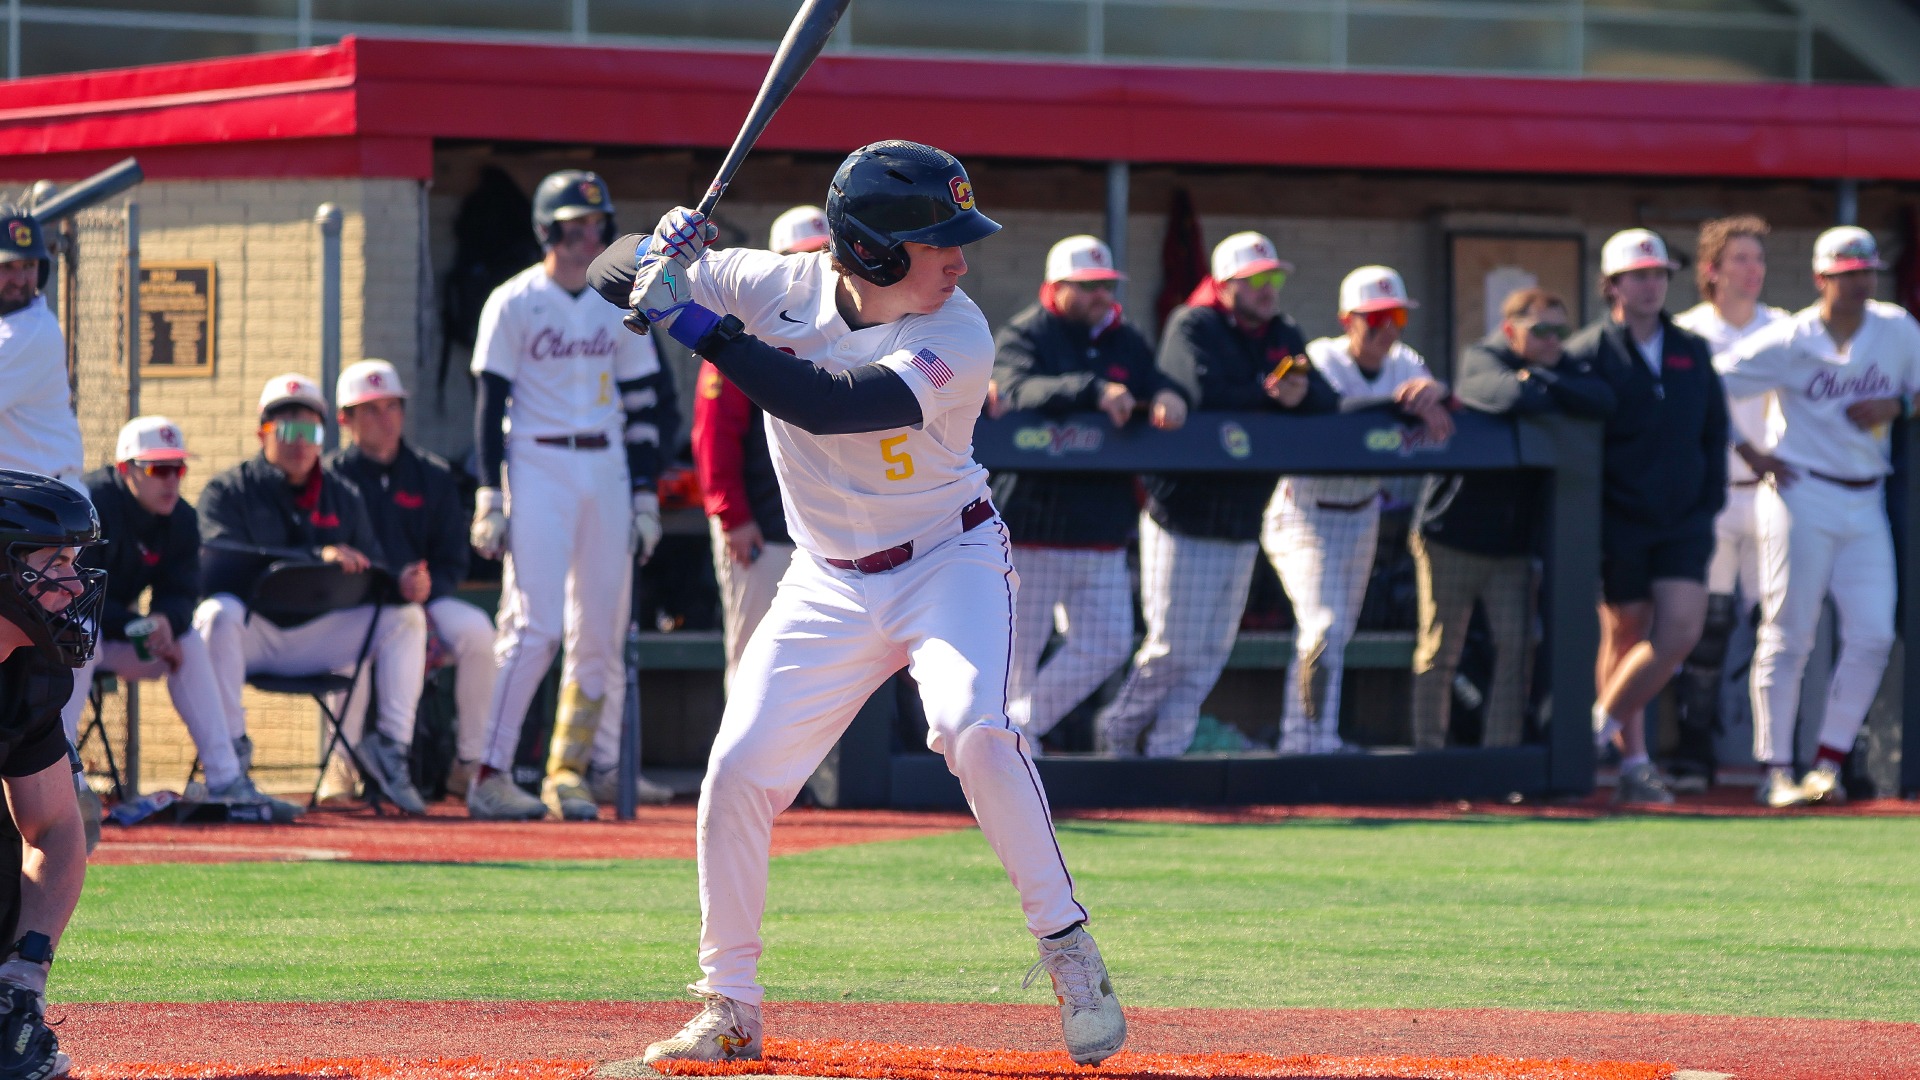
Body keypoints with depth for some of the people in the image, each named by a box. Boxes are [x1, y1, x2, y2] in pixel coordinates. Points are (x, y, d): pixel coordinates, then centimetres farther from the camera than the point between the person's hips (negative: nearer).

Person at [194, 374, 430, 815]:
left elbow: (372, 572, 9)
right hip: (252, 635, -4)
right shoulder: (228, 492, 0)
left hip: (315, 636, 4)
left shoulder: (343, 498, 15)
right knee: (219, 613, -37)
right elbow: (222, 565, -19)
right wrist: (317, 558, -29)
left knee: (406, 617, -12)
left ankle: (392, 744, -12)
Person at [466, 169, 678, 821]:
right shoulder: (513, 303, -2)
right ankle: (491, 777, -15)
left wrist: (646, 494, 8)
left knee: (602, 632, 5)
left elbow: (644, 402, 14)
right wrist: (490, 497, -11)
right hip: (537, 467, -5)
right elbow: (490, 403, -4)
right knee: (535, 625, -15)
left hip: (607, 470, 5)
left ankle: (593, 767, 15)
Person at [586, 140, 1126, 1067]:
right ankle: (729, 1012, 10)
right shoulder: (780, 287, -10)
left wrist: (693, 323, -35)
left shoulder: (958, 338, -22)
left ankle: (1068, 950, -16)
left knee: (973, 727, -29)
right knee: (738, 772, -5)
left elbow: (826, 405, -35)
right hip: (830, 587, 4)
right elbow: (612, 275, -3)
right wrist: (655, 257, -28)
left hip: (950, 563, -4)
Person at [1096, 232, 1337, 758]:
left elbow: (1328, 403, 2)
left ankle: (1166, 750, 14)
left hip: (1242, 526, 7)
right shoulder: (1193, 328, -8)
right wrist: (1270, 392, -11)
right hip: (1183, 517, -6)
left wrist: (1302, 394, -21)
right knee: (1174, 648, -4)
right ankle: (1117, 729, 15)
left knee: (1210, 655, 6)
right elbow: (1208, 397, -25)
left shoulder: (1284, 337, 12)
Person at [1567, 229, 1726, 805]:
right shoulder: (1587, 354, -3)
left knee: (1681, 632, -10)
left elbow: (1715, 433, 18)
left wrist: (1709, 503, 8)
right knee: (1624, 635, 1)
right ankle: (1633, 762, 11)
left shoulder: (1693, 352, 12)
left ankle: (1601, 726, 6)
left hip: (1683, 523, 4)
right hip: (1617, 522, -4)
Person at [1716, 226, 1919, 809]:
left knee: (1873, 637, -4)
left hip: (1865, 503, 4)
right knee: (1787, 638, -4)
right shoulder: (1790, 341, -8)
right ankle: (1776, 771, 1)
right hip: (1802, 498, -4)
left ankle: (1828, 762, 6)